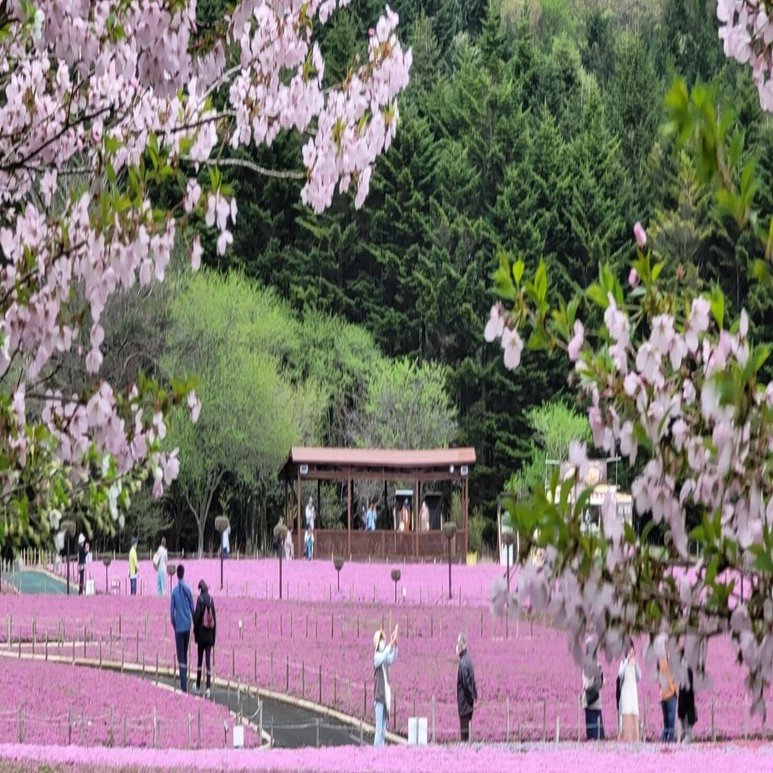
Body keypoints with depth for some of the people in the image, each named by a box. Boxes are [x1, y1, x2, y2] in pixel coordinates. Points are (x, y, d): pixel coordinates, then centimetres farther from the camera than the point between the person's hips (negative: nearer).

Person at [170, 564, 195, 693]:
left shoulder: (175, 591, -8)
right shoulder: (188, 590, 1)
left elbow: (171, 611, -6)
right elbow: (192, 609, 6)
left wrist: (174, 625, 9)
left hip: (179, 627, -3)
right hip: (187, 626, 3)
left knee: (181, 656, -5)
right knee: (185, 654, 16)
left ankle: (183, 685, -13)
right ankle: (184, 683, 21)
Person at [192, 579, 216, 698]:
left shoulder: (200, 599, -9)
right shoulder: (211, 600, 2)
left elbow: (196, 616, -14)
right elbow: (214, 618, 5)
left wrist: (195, 631, 0)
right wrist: (214, 637, 12)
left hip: (201, 634, -3)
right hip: (209, 635, 3)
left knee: (200, 659, 10)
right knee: (208, 660, 1)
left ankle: (198, 686, 17)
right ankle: (208, 687, -6)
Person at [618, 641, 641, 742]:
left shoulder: (634, 663, 13)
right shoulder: (623, 662, 1)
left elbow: (639, 678, 2)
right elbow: (621, 674, -17)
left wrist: (635, 663, -6)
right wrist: (627, 661, -20)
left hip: (634, 693, 5)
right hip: (625, 693, -5)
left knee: (634, 719, 0)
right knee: (627, 718, -12)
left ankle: (634, 740, 1)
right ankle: (627, 740, -15)